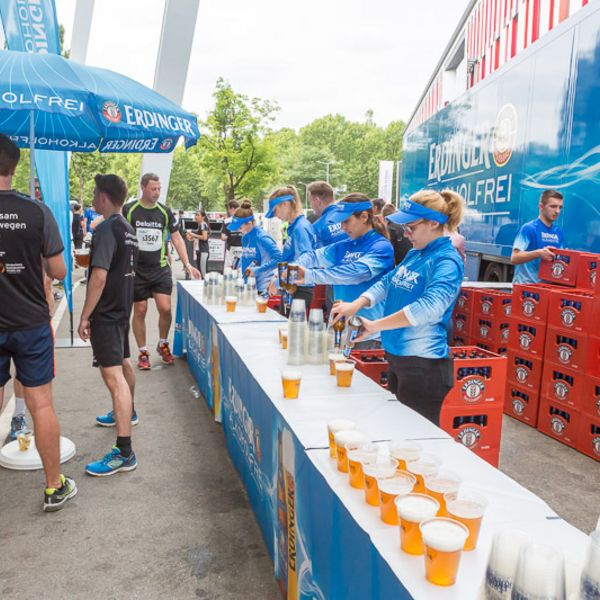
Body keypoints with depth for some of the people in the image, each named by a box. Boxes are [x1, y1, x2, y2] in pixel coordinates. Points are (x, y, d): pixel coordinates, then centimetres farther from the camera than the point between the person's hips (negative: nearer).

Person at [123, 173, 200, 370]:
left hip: (161, 268, 2)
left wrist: (187, 264, 0)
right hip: (137, 270, -1)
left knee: (165, 308, -6)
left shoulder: (165, 212, 4)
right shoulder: (129, 210, -4)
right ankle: (142, 352, 18)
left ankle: (163, 344, 19)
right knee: (140, 310, 4)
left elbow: (176, 238, 8)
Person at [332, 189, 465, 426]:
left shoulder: (447, 261, -17)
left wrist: (375, 325, -28)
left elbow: (430, 306, -31)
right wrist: (356, 304, -9)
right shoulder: (414, 254, 8)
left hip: (424, 365, -8)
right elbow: (387, 283, 11)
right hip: (397, 358, 8)